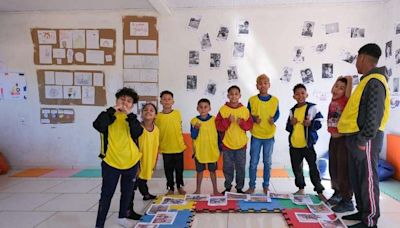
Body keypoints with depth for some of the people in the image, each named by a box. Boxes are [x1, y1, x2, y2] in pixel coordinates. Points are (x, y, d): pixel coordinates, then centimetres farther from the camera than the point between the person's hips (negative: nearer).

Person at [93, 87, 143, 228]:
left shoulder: (132, 118, 4)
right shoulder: (109, 115, -3)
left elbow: (138, 132, -15)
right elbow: (98, 126, -25)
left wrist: (129, 114, -19)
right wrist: (113, 110, -20)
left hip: (131, 162, 4)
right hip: (111, 162, -3)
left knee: (127, 193, 18)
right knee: (106, 195, 1)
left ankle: (123, 216, 38)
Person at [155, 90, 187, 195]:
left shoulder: (177, 113, -1)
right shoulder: (158, 116, -5)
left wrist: (182, 142, 11)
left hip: (178, 147, 1)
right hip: (166, 148, -1)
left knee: (179, 168, 13)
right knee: (168, 170, 10)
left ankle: (180, 186, 29)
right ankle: (170, 188, 24)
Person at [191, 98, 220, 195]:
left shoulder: (214, 120, -5)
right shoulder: (194, 121, -6)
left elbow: (218, 135, 2)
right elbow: (193, 137, -6)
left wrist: (220, 148, 3)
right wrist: (196, 129, -24)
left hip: (212, 150, 0)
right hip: (199, 151, 0)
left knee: (212, 170, 13)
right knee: (199, 171, 13)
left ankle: (215, 189, 27)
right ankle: (198, 190, 27)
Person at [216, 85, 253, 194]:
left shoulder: (245, 110, 0)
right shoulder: (223, 109, -4)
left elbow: (249, 125, 0)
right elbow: (218, 126, -7)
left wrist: (242, 122, -18)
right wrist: (227, 120, -21)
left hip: (241, 144, 1)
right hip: (227, 144, -1)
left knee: (241, 167, 9)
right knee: (227, 167, 9)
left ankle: (240, 188, 23)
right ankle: (227, 187, 24)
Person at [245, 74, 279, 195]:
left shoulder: (275, 100, -3)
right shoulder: (252, 100, -5)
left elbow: (277, 113, 10)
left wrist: (273, 119, -9)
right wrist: (254, 119, -14)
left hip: (269, 136, 1)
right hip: (256, 136, -1)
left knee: (268, 162, 11)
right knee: (253, 162, 6)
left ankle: (266, 186, 26)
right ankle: (252, 186, 19)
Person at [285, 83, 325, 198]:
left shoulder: (312, 107, -5)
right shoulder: (292, 110, 10)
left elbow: (319, 123, -5)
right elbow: (288, 128, 14)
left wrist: (310, 124, -22)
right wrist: (291, 123, -6)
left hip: (307, 143, -5)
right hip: (294, 144, 5)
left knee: (313, 167, -1)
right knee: (296, 167, 13)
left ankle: (319, 190, 10)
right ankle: (301, 188, 28)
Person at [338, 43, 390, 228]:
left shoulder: (374, 82, -15)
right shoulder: (367, 81, 17)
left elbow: (375, 114, -22)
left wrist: (363, 139, -20)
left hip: (365, 139, -10)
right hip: (356, 137, 10)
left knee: (367, 179, -2)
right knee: (357, 178, 16)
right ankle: (363, 212, 28)